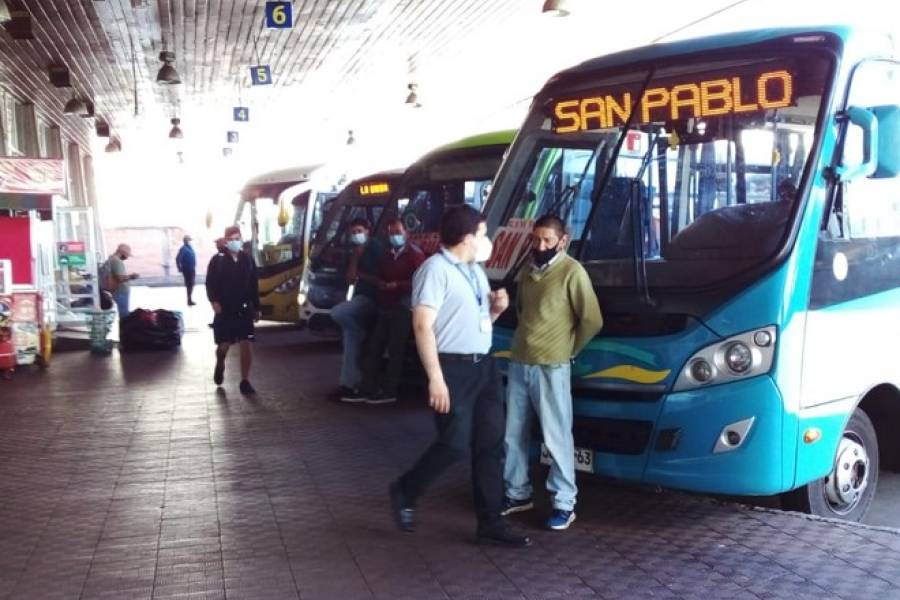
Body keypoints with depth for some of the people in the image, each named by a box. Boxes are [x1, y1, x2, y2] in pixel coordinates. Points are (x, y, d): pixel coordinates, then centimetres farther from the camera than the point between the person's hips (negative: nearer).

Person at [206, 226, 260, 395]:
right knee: (224, 345, 5)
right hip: (224, 310, -2)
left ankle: (245, 381, 5)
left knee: (247, 345, -4)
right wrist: (214, 301, -22)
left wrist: (256, 308, 11)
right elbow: (210, 283, -7)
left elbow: (254, 285, 10)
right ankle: (220, 365, 39)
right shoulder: (218, 260, -3)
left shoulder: (247, 260, 6)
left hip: (244, 310, 2)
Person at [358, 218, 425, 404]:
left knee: (395, 350, -6)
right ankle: (369, 387, 10)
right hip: (385, 307, 8)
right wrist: (381, 284, 5)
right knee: (373, 347, 5)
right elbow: (380, 278, 28)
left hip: (403, 308, -8)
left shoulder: (415, 254, -4)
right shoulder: (388, 255, 22)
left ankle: (389, 391, -1)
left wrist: (396, 286, -10)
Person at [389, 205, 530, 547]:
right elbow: (422, 326, -19)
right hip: (454, 368, -9)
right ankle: (405, 493, 17)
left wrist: (496, 308, 3)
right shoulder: (436, 270, -12)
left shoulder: (475, 270, 15)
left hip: (483, 365, 9)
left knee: (491, 444, 8)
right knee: (455, 445, -8)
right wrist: (436, 378, -25)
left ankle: (490, 524, 16)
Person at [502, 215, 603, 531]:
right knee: (513, 433, 13)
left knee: (557, 436, -2)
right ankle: (517, 493, 26)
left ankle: (564, 502, 8)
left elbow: (592, 320, -8)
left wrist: (568, 350, 2)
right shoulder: (527, 271, 11)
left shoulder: (572, 272, -10)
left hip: (551, 367, -7)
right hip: (518, 363, 7)